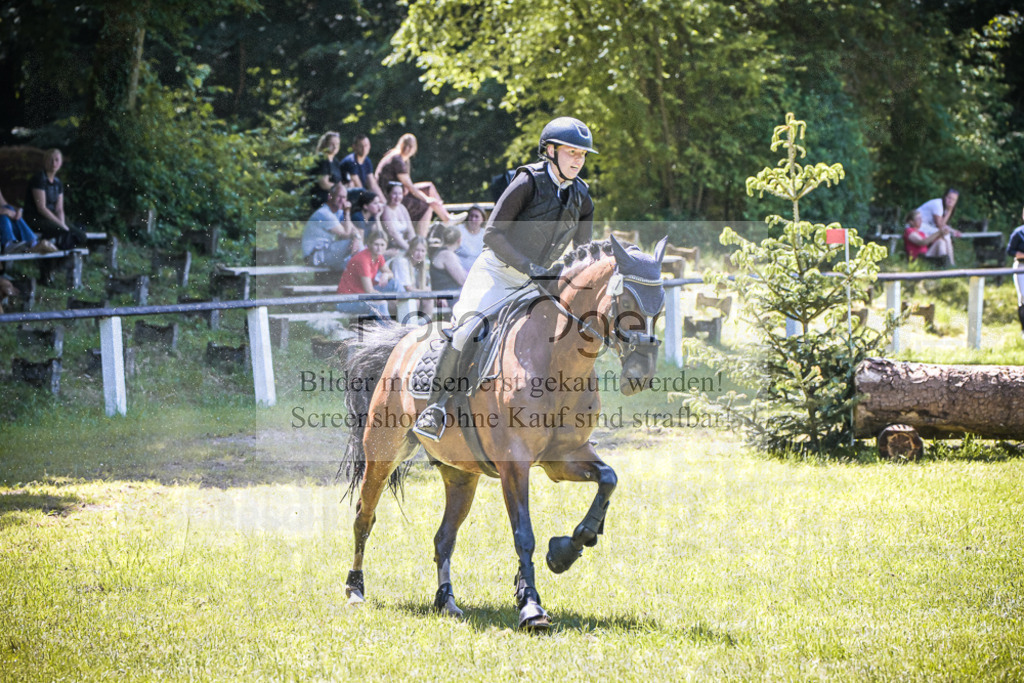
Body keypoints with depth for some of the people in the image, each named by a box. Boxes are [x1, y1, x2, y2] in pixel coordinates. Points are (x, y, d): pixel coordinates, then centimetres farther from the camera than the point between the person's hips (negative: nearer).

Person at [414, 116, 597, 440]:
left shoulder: (581, 200, 4)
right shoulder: (528, 182, -14)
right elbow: (493, 234, -20)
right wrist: (531, 268, -28)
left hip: (538, 282, 6)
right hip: (497, 272, -6)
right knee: (469, 330, -26)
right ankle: (434, 406, -14)